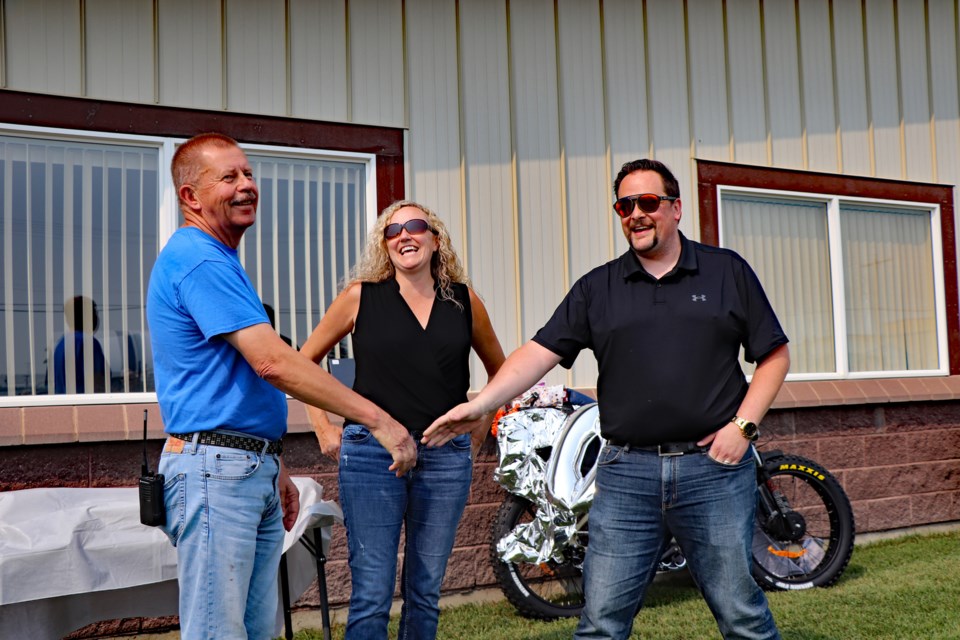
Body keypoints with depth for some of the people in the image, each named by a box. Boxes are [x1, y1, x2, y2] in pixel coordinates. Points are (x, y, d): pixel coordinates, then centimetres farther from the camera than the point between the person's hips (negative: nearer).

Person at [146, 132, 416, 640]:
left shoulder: (219, 260, 19)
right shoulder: (198, 260, -14)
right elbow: (272, 362, -22)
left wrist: (274, 468, 23)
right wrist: (377, 418, -20)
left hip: (254, 471, 10)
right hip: (214, 470, -10)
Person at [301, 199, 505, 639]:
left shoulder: (464, 301, 8)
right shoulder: (361, 297, 2)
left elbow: (498, 367, 24)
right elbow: (304, 361, 10)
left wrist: (483, 419, 15)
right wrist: (323, 428, 5)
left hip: (446, 456, 2)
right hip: (371, 452, -2)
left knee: (426, 593, 10)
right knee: (371, 596, -3)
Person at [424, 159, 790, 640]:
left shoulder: (728, 272, 7)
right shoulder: (597, 288, 9)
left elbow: (774, 356, 8)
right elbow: (540, 352, 1)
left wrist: (743, 425, -4)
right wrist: (478, 404, -12)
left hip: (714, 465, -1)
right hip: (626, 473, 1)